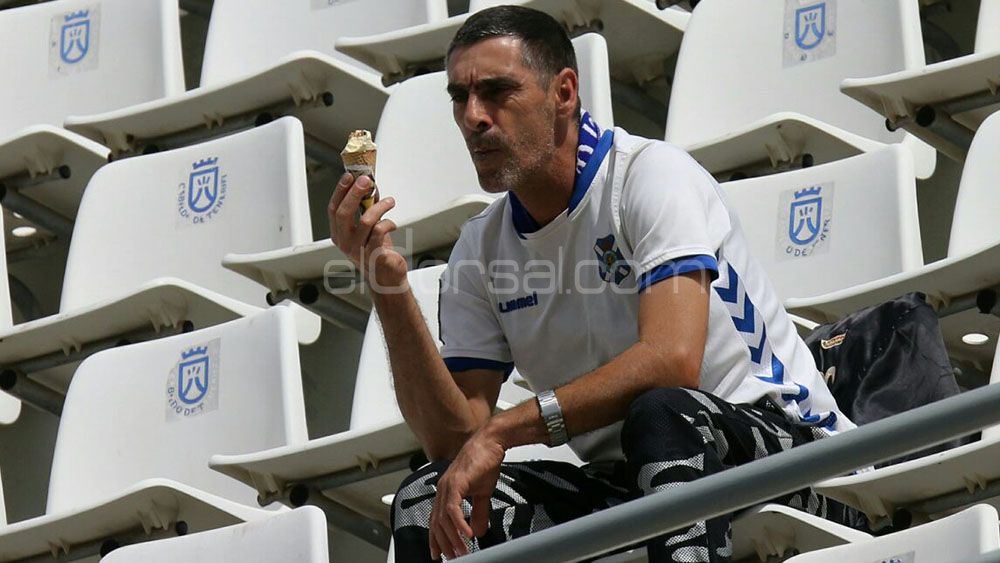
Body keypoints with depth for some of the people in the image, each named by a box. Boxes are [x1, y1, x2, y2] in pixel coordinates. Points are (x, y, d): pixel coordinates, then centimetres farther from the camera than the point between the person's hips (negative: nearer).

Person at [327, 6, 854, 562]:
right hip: (626, 487, 5)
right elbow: (454, 441, -2)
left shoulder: (654, 174, -12)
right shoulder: (479, 253, 7)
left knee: (662, 412, -38)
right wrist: (389, 290, -12)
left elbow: (671, 360, -27)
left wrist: (502, 431, -27)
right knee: (430, 498, -15)